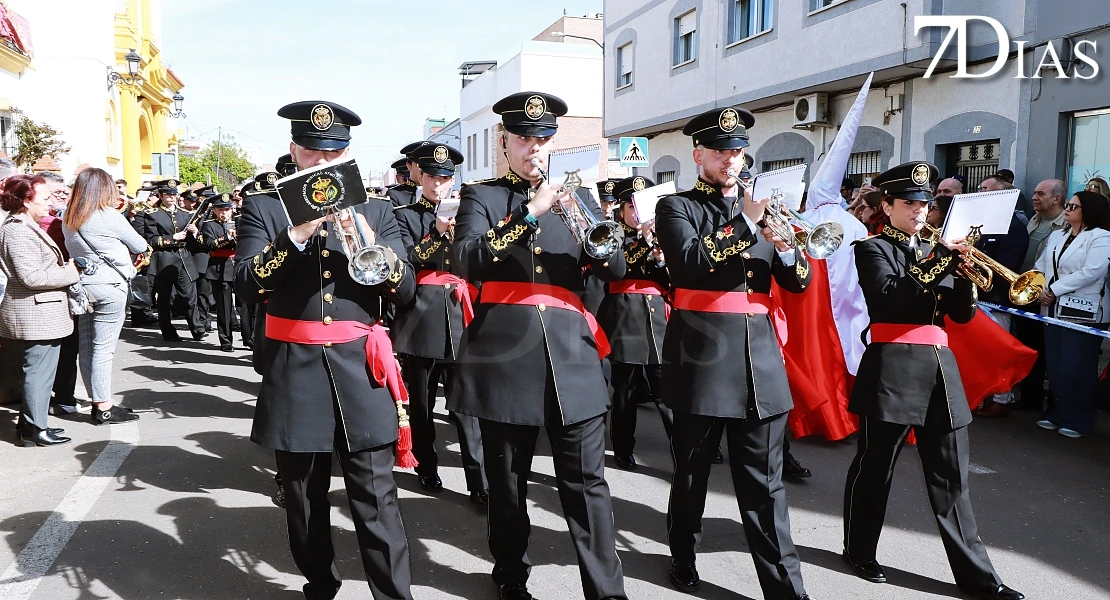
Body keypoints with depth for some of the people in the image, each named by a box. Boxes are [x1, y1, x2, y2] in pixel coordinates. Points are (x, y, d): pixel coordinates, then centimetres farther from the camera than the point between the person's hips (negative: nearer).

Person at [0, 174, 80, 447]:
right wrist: (71, 271, -15)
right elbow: (32, 276, -24)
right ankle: (35, 429, 6)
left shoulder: (27, 226, 15)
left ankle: (29, 422, 26)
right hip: (36, 314, -10)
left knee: (35, 371, 17)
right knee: (39, 372, -2)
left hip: (39, 312, 10)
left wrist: (65, 267, 11)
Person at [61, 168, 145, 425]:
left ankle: (98, 402, 19)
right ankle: (104, 407, 2)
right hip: (109, 287, -7)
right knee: (103, 348, -3)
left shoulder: (68, 219, 7)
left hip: (82, 285, 7)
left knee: (86, 347, 9)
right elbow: (140, 246, -2)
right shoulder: (109, 216, -12)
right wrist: (121, 245, 19)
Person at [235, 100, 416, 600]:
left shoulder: (375, 212, 8)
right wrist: (297, 233, -22)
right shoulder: (264, 208, 5)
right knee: (304, 498, 13)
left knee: (376, 499, -1)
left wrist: (368, 240, -17)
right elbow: (245, 285, -9)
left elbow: (405, 291, 0)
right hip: (294, 368, 1)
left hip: (361, 367, 0)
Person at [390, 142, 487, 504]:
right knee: (421, 401, 8)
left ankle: (480, 482, -3)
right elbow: (401, 261, -9)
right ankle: (427, 468, 24)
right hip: (420, 319, -2)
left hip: (458, 317, 2)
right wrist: (436, 233, -18)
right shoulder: (404, 216, 5)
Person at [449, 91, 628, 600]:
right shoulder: (480, 196, 7)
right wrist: (530, 213, -20)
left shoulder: (572, 198, 15)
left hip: (571, 351, 2)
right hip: (505, 350, -1)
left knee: (587, 481, 1)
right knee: (507, 480, 10)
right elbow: (468, 262, -13)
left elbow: (616, 269, 6)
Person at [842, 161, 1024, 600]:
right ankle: (860, 550, 22)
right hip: (893, 367, -6)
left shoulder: (935, 251, 18)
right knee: (874, 467, 6)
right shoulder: (873, 248, 0)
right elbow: (889, 296, -18)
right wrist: (940, 260, -18)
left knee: (951, 476, 8)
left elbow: (962, 315, 12)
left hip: (940, 366, 6)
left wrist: (964, 274, -5)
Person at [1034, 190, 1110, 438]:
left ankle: (1077, 420, 7)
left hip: (1082, 313, -7)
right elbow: (1041, 265, 13)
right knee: (1054, 366, 10)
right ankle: (1056, 414, 21)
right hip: (1054, 310, 7)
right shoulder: (1057, 236, 16)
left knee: (1076, 369, -3)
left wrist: (1053, 290, -17)